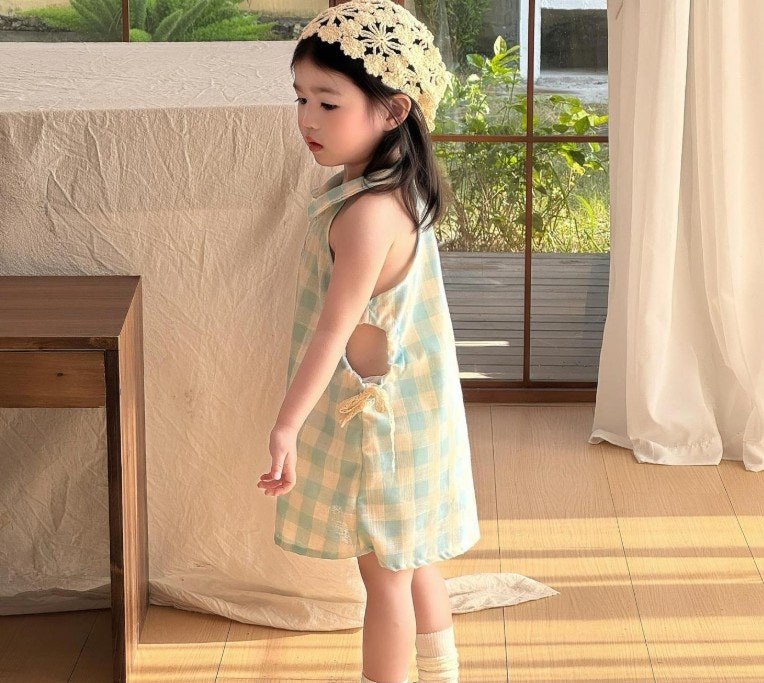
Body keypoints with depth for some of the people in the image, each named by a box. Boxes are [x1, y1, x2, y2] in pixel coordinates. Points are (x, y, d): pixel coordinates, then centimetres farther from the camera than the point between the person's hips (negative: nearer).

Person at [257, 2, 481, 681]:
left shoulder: (369, 211, -27)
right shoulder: (390, 191, 3)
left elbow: (336, 326, -30)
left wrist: (287, 425, -31)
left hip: (377, 421, -10)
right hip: (403, 412, 10)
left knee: (386, 572, 4)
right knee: (410, 564, 23)